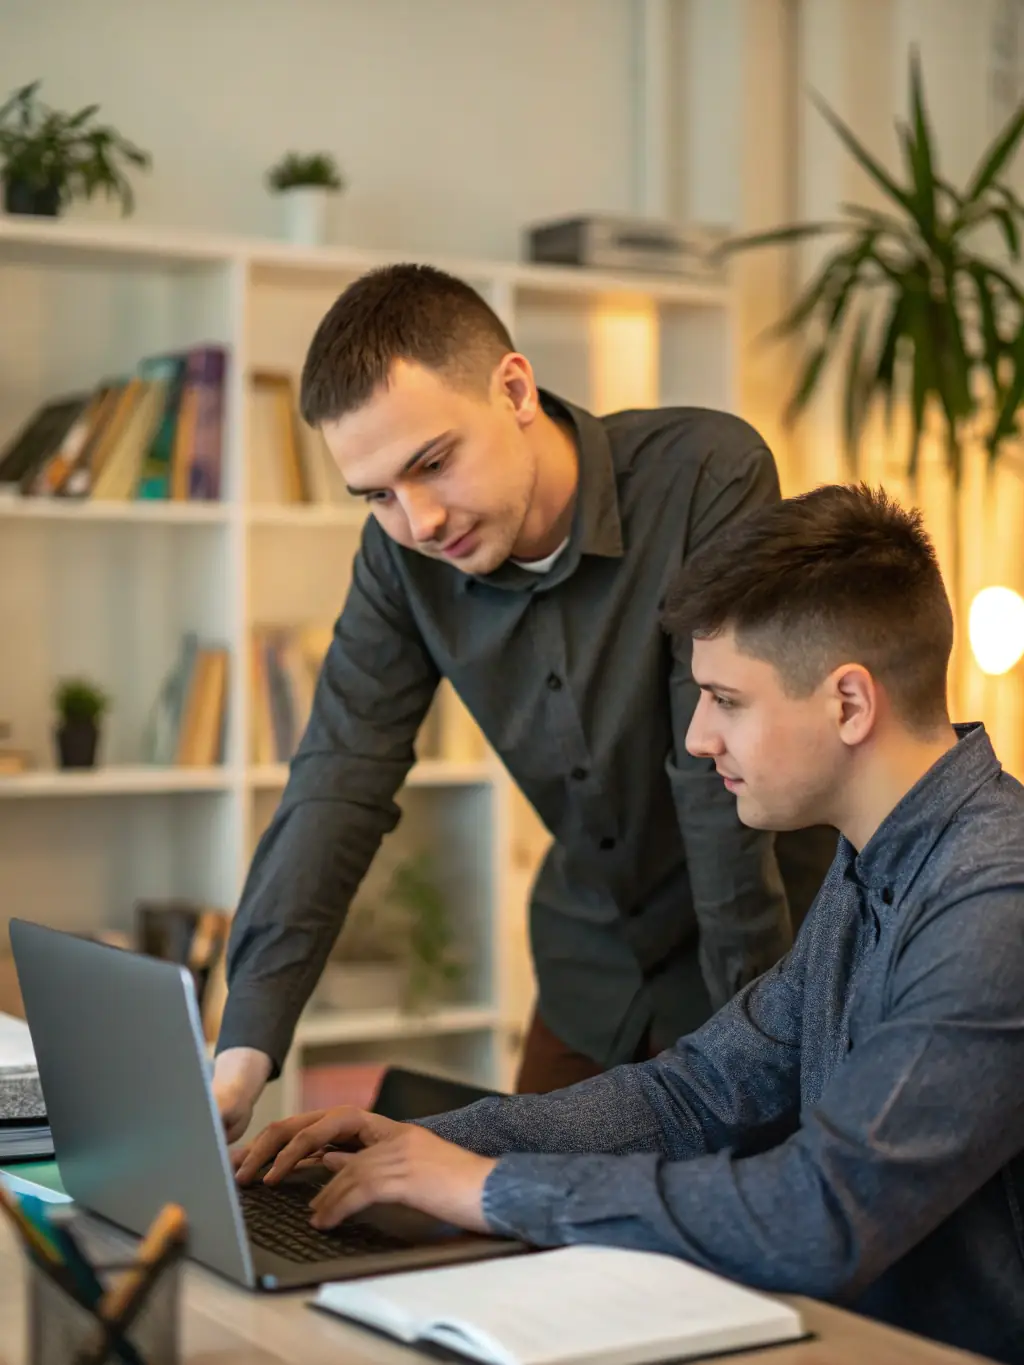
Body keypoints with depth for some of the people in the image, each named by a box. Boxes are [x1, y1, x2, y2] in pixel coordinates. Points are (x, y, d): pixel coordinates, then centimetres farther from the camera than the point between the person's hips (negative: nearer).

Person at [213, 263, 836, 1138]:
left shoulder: (710, 476, -25)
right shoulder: (401, 556, -10)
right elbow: (340, 781, -15)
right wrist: (245, 1050, -25)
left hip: (774, 943, -4)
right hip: (595, 959, 5)